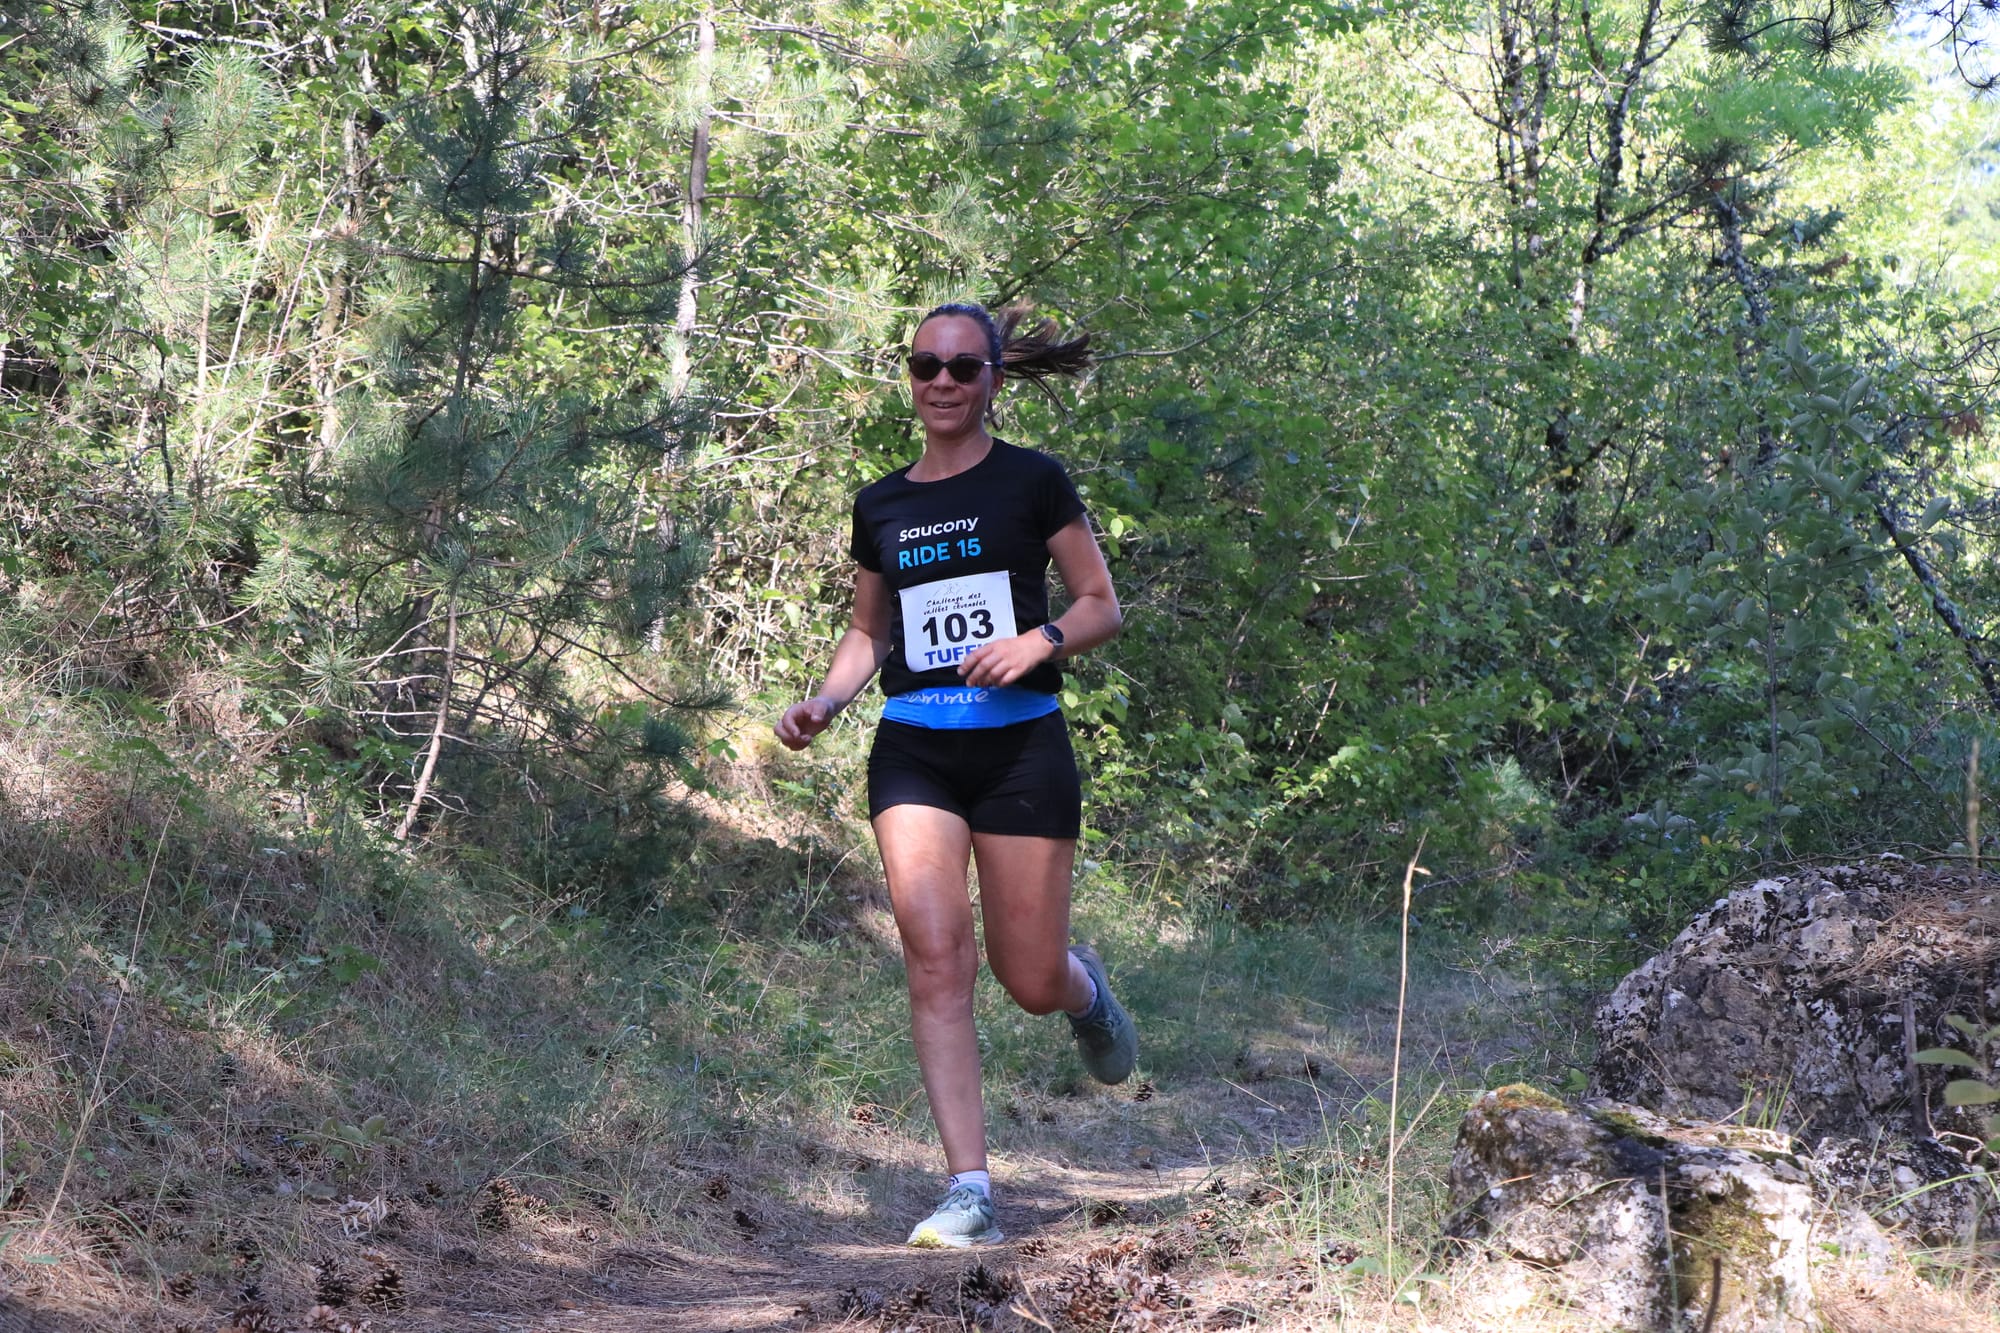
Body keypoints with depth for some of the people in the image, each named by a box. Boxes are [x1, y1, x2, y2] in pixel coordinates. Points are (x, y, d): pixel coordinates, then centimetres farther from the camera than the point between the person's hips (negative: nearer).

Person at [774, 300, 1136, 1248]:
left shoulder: (1032, 483, 1)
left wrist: (1040, 641, -17)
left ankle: (1086, 988, 41)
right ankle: (969, 1193, -14)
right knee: (935, 957, -14)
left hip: (1021, 745, -2)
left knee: (1031, 982, 1)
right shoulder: (881, 506, 12)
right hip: (914, 752, 2)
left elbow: (1102, 606, 3)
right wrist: (824, 703, 2)